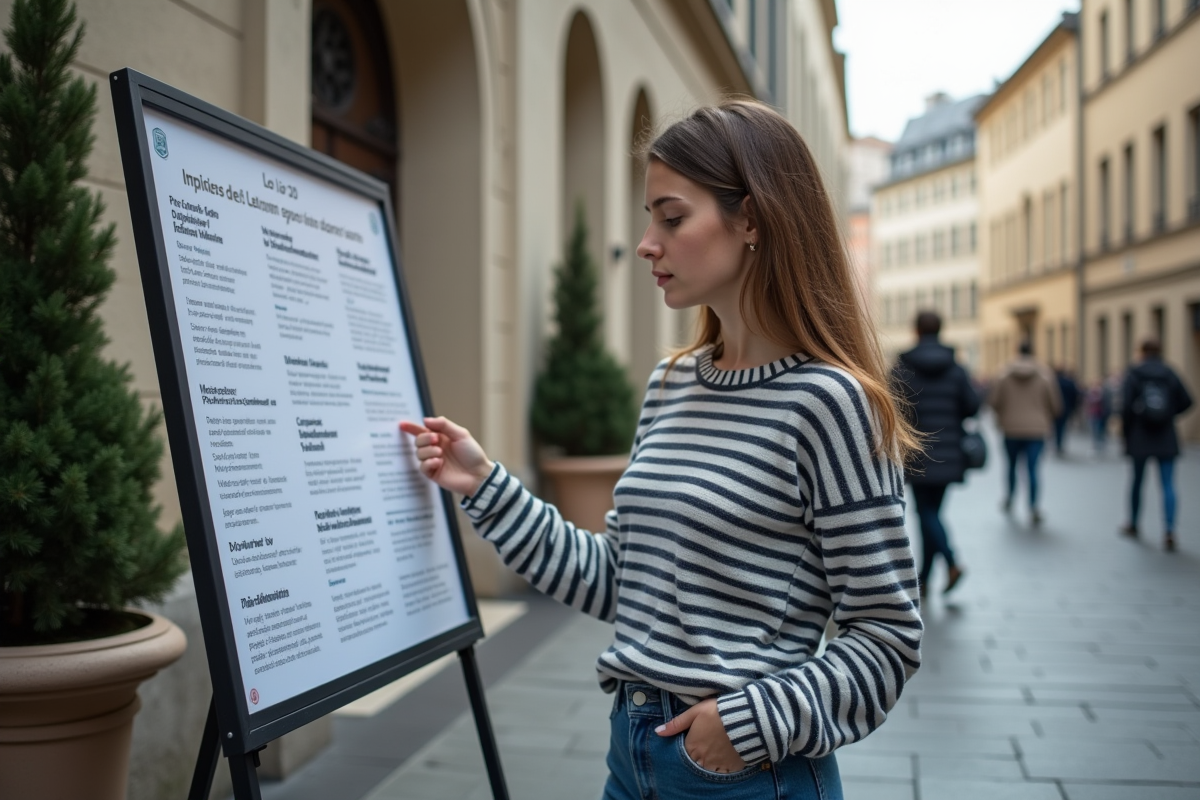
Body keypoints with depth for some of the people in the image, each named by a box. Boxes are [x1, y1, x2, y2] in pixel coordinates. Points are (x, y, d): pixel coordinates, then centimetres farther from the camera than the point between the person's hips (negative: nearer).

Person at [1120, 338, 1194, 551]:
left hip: (1140, 438, -1)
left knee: (1137, 481, 13)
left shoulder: (1134, 374, -4)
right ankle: (1170, 531, -14)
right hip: (1166, 439, 1)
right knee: (1168, 484, -2)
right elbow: (1186, 401, 0)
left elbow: (1126, 407, -10)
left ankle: (1133, 525, 27)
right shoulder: (1170, 374, 3)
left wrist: (1126, 434, -1)